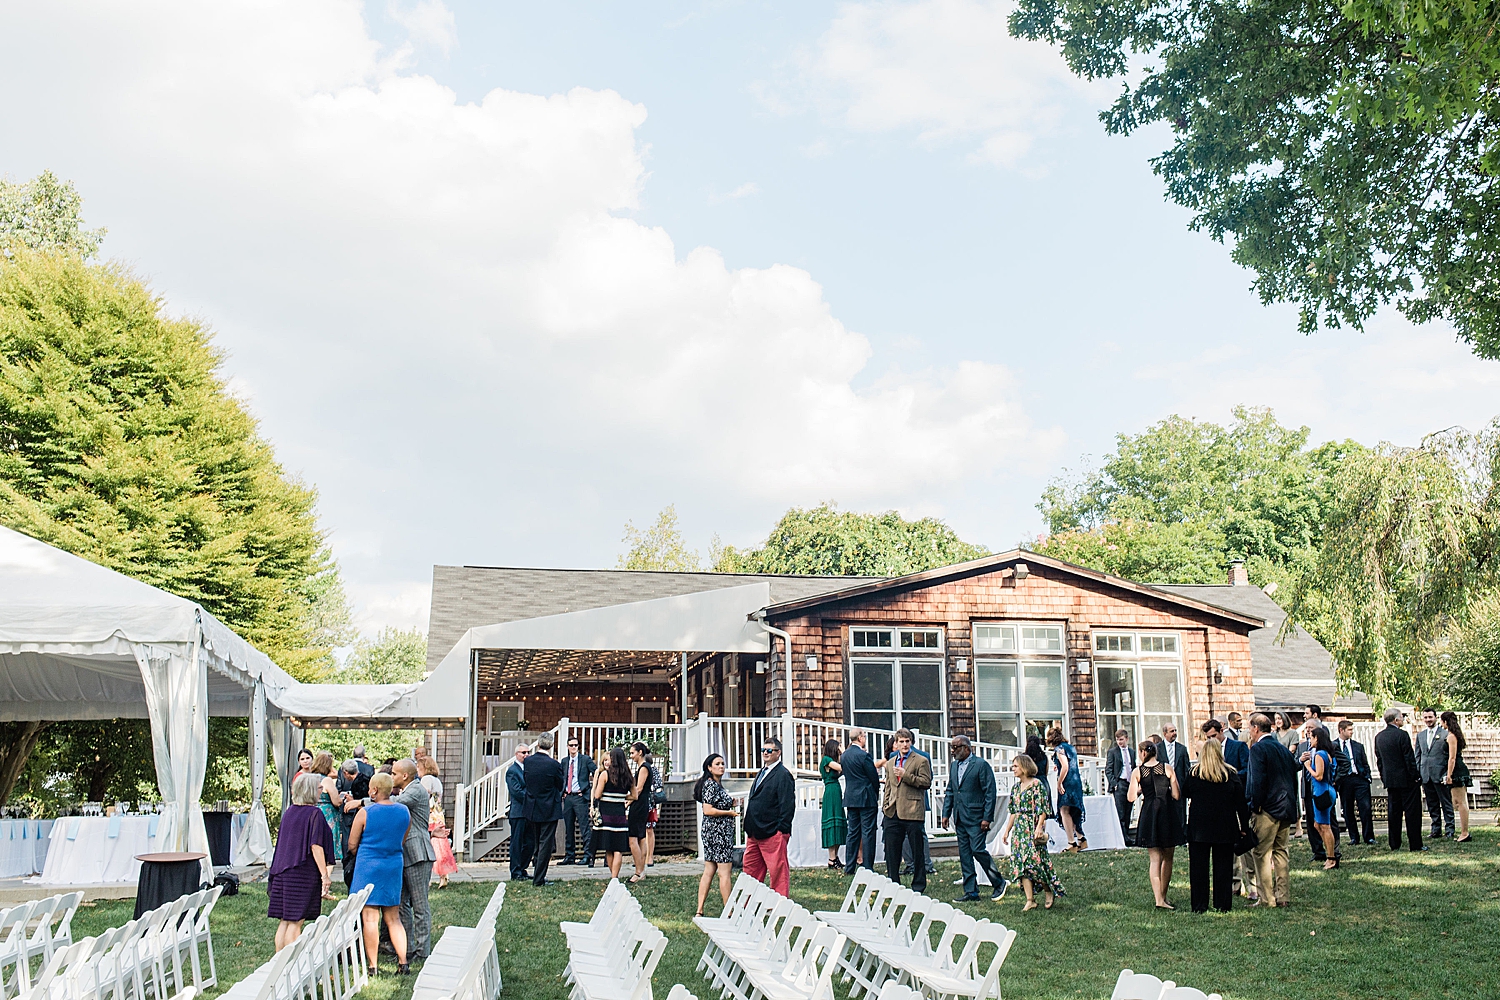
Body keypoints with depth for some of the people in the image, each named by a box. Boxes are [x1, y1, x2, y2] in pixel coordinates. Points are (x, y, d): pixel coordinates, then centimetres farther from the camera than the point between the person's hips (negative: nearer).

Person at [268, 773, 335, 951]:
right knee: (295, 922, -4)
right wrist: (325, 875, -13)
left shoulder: (288, 812, 11)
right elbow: (315, 846, -15)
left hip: (282, 872, 7)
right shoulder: (314, 813, -10)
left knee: (284, 921, 10)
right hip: (303, 874, -7)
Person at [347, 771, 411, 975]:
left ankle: (372, 966, 2)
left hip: (368, 866, -4)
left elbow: (352, 844, -1)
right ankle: (403, 962, 4)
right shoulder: (404, 811, 3)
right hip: (395, 866, 4)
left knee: (370, 918, 1)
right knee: (393, 918, 12)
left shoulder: (365, 813, -10)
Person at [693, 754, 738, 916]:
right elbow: (707, 810, -21)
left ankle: (700, 911, 10)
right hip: (718, 831, -10)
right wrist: (729, 812, -13)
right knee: (725, 872, -4)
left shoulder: (717, 785, 16)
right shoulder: (710, 784, -14)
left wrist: (730, 803, 9)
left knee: (709, 871, 9)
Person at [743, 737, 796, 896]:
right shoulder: (761, 773, 18)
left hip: (772, 833, -9)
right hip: (754, 832, 9)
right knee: (750, 870, 11)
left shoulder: (783, 775, -9)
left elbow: (788, 805, -14)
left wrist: (782, 830, -17)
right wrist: (750, 829, 18)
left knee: (778, 871, -2)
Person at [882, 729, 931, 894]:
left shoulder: (921, 761, 0)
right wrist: (886, 804, 13)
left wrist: (905, 775, -16)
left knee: (917, 850, 2)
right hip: (893, 812, 5)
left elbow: (926, 782, -10)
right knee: (891, 850, 7)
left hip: (912, 812, -5)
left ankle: (918, 885, 12)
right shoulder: (890, 763, 18)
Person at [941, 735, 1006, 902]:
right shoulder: (954, 766, 14)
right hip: (960, 818, 7)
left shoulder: (981, 765, -9)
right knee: (964, 854, 7)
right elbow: (950, 792, 20)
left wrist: (987, 818, -16)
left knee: (978, 850, -11)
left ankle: (998, 883, 8)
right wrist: (946, 814, 12)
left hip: (976, 818, -7)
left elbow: (990, 793, -11)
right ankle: (971, 892, 12)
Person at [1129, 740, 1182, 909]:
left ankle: (1159, 899, -8)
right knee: (1168, 858, 16)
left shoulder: (1137, 772, -3)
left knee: (1155, 859, 3)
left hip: (1148, 815, 0)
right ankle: (1163, 895, 24)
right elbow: (1177, 795, -4)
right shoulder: (1167, 769, -3)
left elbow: (1132, 797, -6)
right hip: (1168, 815, 0)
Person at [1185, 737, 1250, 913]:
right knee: (1223, 866, 9)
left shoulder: (1193, 774, -5)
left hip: (1199, 827, -1)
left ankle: (1199, 905, 6)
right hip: (1225, 828, 1)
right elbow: (1241, 802, 1)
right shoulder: (1231, 774, -3)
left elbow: (1185, 795, 6)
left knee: (1199, 866, 5)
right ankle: (1223, 905, 11)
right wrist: (1244, 826, 6)